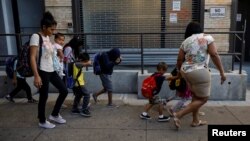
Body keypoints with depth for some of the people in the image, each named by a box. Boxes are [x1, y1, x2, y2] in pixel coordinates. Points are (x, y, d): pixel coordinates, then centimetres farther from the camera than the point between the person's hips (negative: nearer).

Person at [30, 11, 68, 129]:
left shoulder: (47, 38, 13)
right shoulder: (36, 37, -12)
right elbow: (32, 58, -18)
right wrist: (36, 76, -24)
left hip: (51, 70, 9)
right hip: (43, 71, -8)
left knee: (64, 91, 9)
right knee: (44, 97, 3)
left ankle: (54, 115, 25)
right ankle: (42, 121, 22)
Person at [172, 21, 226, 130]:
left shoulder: (186, 42, 6)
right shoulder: (207, 38, -3)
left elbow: (179, 60, 6)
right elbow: (214, 55, -11)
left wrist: (179, 71, 24)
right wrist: (222, 72, -7)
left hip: (186, 72, 6)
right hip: (199, 72, -6)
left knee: (195, 96, 20)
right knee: (203, 99, 6)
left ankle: (195, 121, 28)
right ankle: (178, 115, -1)